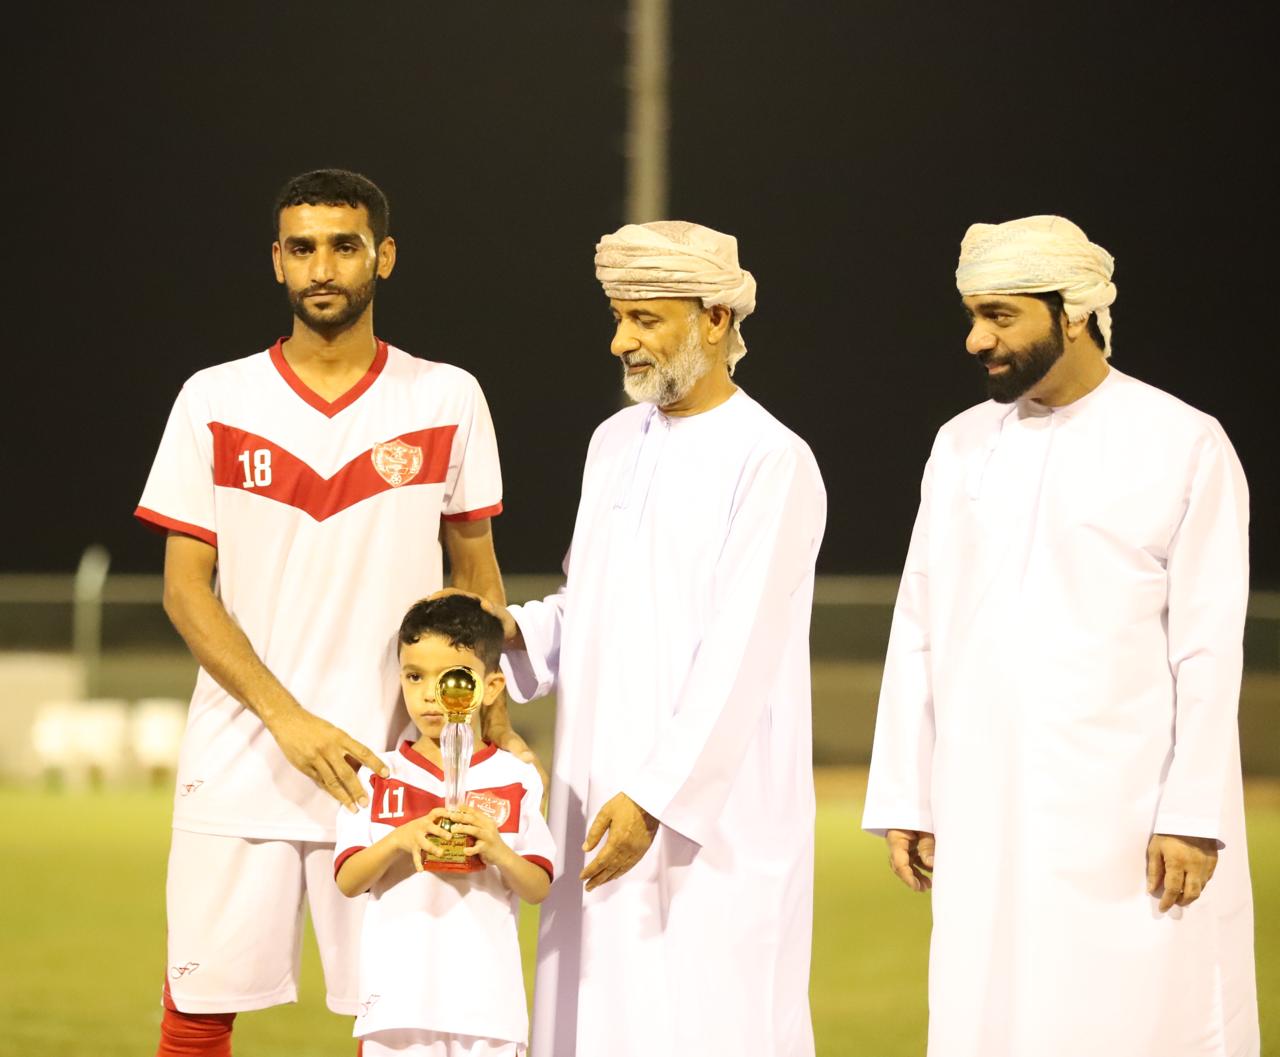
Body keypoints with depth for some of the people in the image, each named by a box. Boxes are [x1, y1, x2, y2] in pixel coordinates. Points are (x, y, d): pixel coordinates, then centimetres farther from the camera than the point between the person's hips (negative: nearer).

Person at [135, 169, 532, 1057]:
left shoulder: (446, 401, 4)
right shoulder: (216, 401, 2)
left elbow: (476, 574, 12)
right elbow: (186, 588, 0)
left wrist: (496, 726, 2)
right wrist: (289, 720, -11)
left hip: (389, 772, 0)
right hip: (237, 765, 0)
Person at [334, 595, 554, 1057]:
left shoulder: (514, 780, 5)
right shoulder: (378, 777, 6)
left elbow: (539, 889, 2)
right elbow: (347, 881, 1)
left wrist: (496, 850, -17)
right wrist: (398, 840, -17)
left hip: (487, 999, 0)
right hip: (398, 997, 0)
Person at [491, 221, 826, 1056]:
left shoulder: (771, 463, -11)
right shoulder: (615, 445, 13)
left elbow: (740, 659, -18)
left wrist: (656, 796, -23)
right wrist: (513, 632, 3)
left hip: (716, 816, -7)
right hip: (603, 798, 7)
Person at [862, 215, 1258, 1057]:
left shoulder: (1186, 446, -4)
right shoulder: (962, 446, 10)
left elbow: (1210, 652, -8)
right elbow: (919, 634, 11)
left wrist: (1192, 819, -13)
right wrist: (904, 798, 6)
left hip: (1130, 812, -4)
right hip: (986, 817, 5)